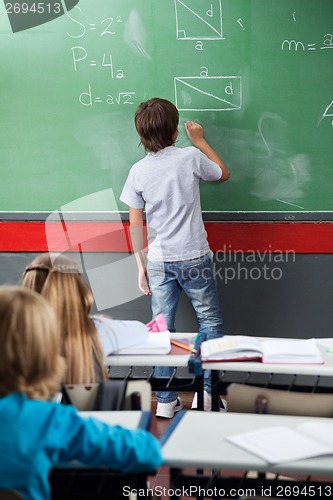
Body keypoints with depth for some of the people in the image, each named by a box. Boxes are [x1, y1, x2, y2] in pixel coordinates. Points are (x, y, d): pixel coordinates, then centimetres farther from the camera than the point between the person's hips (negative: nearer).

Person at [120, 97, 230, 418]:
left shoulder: (138, 171, -3)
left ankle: (165, 401, 15)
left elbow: (135, 226, 0)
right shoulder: (190, 157, -9)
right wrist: (199, 141, 19)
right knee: (210, 322, 13)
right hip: (194, 258, -2)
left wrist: (141, 267, 10)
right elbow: (224, 174, 12)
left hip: (158, 262, 2)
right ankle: (207, 392, 13)